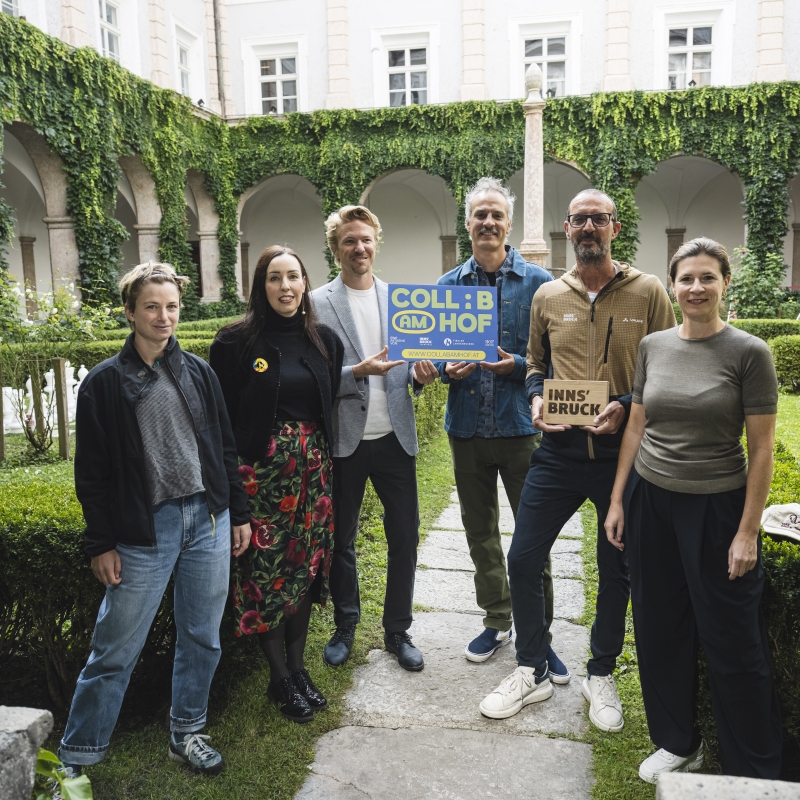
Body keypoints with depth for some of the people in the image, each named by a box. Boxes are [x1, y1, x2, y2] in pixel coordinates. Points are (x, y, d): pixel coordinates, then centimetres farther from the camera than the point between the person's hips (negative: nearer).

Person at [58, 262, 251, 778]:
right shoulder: (104, 384, -3)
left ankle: (187, 733, 32)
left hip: (209, 521, 4)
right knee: (116, 650, 4)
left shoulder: (200, 373, 7)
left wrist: (239, 514, 10)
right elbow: (92, 473, -2)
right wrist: (101, 544, -4)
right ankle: (77, 755, 23)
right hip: (143, 527, -3)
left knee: (202, 638, 12)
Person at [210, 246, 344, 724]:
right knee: (267, 567, 1)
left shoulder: (325, 340, 7)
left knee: (306, 564, 10)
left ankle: (298, 667, 26)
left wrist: (326, 463, 7)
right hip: (260, 469, -4)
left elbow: (332, 405, 12)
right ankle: (282, 680, 17)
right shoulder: (236, 341, -5)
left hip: (313, 467, 4)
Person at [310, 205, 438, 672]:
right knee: (341, 540, 12)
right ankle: (345, 627, 33)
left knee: (405, 537, 8)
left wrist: (420, 375, -10)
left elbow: (409, 363, 12)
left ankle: (398, 630, 27)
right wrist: (358, 372, -22)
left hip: (394, 437, 3)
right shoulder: (318, 304, -3)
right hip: (344, 439, -2)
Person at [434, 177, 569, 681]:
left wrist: (518, 366, -20)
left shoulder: (538, 283, -2)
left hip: (521, 426, -3)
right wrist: (447, 369, -10)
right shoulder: (447, 286, 7)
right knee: (481, 532, 14)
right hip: (466, 428, 4)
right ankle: (498, 621, 32)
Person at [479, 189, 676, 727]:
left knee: (616, 570, 12)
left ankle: (601, 673, 34)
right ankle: (533, 672, 23)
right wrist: (536, 398, -3)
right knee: (524, 559, 2)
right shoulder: (548, 296, 7)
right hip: (558, 452, 3)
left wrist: (626, 407, -17)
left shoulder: (648, 292, -2)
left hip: (621, 452, -2)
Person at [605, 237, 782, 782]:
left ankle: (756, 771, 27)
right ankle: (679, 743, 34)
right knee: (660, 627, 13)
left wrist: (748, 532, -11)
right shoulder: (653, 346, 4)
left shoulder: (749, 352, -9)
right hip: (651, 500, 4)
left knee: (731, 640, 6)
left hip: (717, 506, -4)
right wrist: (617, 501, 7)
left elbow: (762, 449, -8)